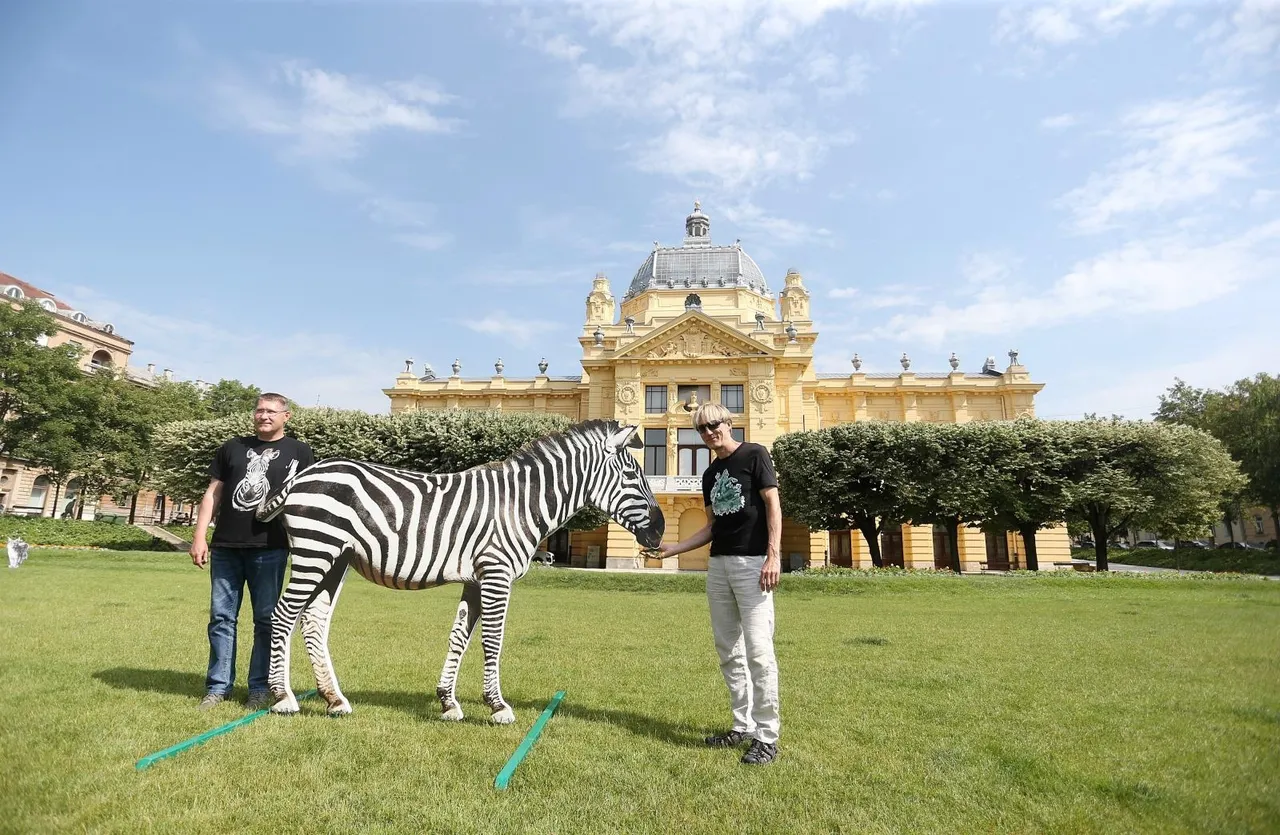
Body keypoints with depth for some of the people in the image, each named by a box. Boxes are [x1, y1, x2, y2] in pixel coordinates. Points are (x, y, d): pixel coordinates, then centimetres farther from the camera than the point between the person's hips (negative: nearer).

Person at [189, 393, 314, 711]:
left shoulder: (298, 452, 5)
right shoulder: (232, 448, 14)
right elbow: (212, 494, 14)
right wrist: (199, 537, 5)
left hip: (270, 550, -3)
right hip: (225, 547, 3)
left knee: (265, 619, 3)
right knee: (221, 617, 8)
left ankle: (259, 688, 14)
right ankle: (218, 686, 20)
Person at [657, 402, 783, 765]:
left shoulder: (754, 455, -2)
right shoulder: (710, 474, 17)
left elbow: (773, 504, -8)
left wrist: (774, 555, -18)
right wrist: (672, 548, 14)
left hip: (752, 562, -7)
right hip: (718, 564, 7)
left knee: (758, 650, -6)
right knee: (729, 652, 11)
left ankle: (767, 736, 5)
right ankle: (743, 726, 23)